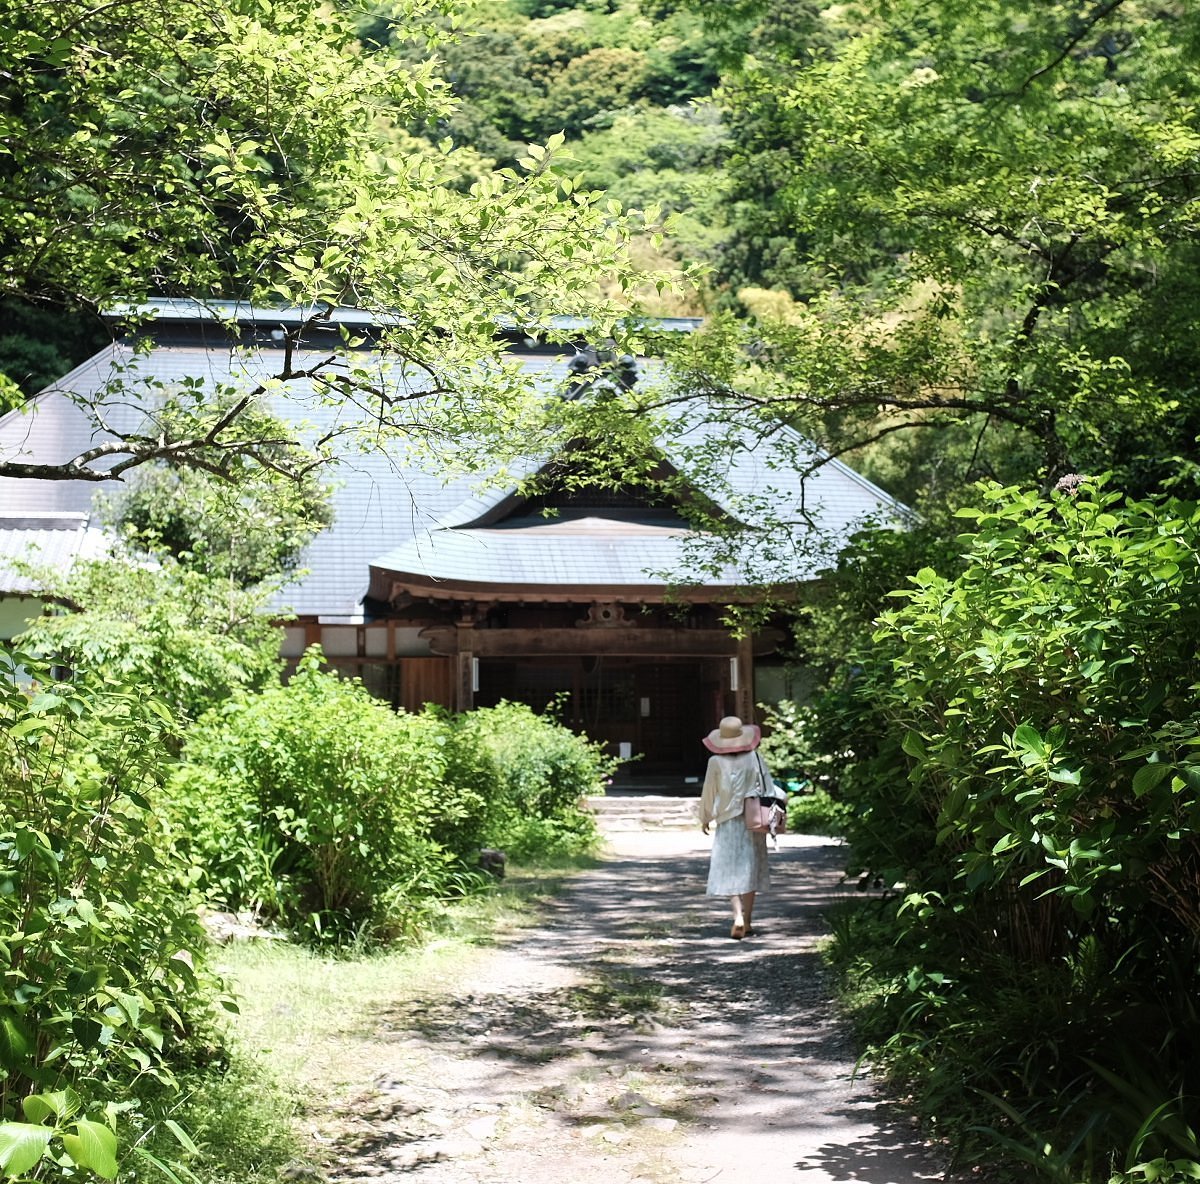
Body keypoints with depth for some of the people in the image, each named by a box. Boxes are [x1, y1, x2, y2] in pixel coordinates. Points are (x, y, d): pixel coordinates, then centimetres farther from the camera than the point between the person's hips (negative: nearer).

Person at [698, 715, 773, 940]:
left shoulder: (716, 762, -8)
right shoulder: (754, 758, -5)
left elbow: (709, 793, 1)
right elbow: (768, 787, 0)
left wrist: (705, 819, 15)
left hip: (727, 822, -2)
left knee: (730, 872, 2)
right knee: (750, 869, 12)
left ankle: (738, 917, -17)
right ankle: (747, 921, 16)